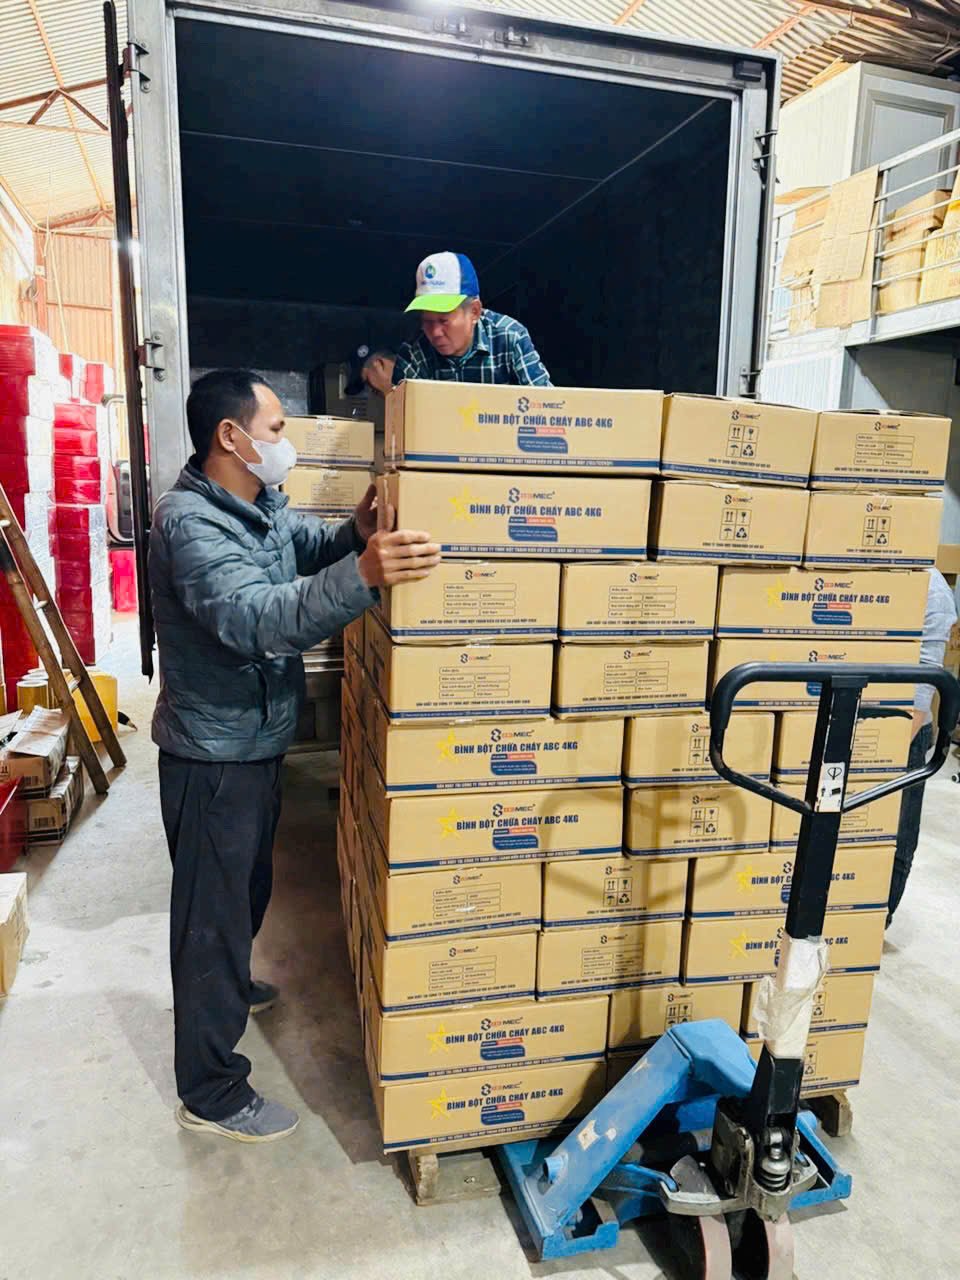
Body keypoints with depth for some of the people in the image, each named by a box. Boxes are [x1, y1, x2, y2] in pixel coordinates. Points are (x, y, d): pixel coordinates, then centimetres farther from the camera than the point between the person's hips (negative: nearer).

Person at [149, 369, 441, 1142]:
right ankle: (210, 1092, 20)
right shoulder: (189, 522, -25)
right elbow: (253, 618, -40)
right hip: (213, 754, -9)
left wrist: (359, 532, -15)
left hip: (257, 741, 9)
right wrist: (362, 576, -54)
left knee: (248, 888, 27)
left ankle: (230, 987, 53)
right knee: (213, 910, 4)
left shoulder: (261, 505, 6)